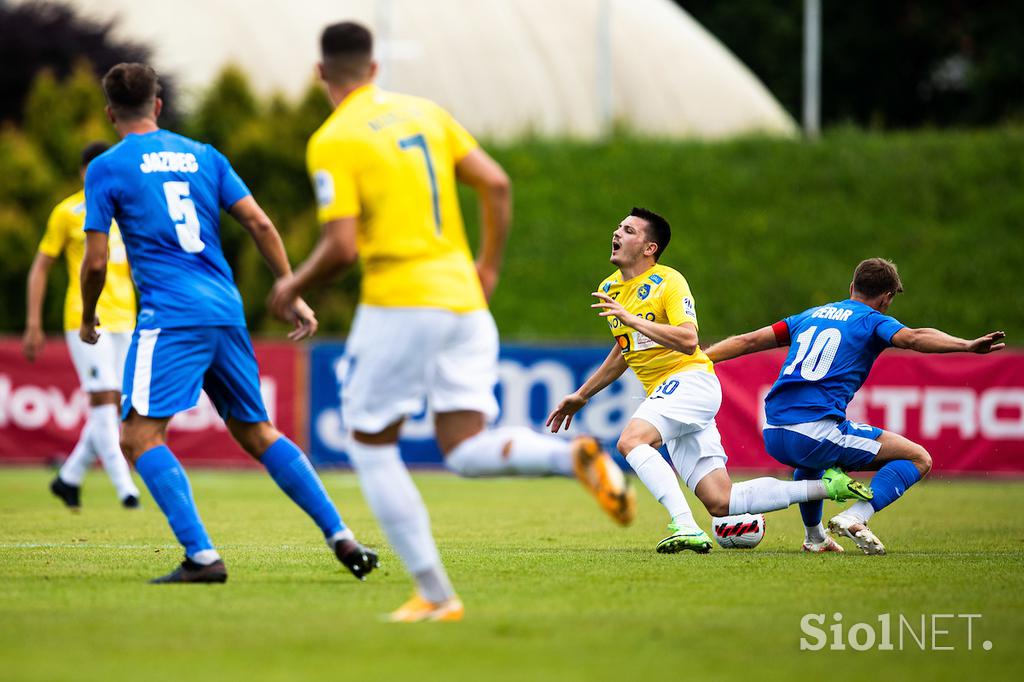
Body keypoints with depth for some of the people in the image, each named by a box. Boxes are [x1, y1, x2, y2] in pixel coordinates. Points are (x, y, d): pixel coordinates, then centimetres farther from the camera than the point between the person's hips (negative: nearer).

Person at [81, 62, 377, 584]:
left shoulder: (107, 168, 2)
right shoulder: (202, 155, 15)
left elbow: (95, 262, -2)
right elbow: (259, 224, 9)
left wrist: (87, 320, 15)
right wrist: (293, 296, 13)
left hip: (169, 316, -6)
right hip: (226, 312, 6)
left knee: (139, 435, -7)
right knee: (256, 432, 17)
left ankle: (201, 556, -22)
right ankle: (341, 538, 11)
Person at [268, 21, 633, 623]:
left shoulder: (332, 142, -7)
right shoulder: (426, 112, 12)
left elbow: (342, 248, -14)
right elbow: (496, 184, 8)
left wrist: (293, 287, 4)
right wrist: (489, 265, 20)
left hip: (399, 302, -6)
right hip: (463, 298, 6)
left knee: (370, 445, 10)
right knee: (466, 450, 5)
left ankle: (436, 594, 2)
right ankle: (573, 455, -25)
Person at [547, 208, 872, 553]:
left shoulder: (669, 281, -9)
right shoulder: (608, 290, 14)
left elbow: (688, 341, -24)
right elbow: (624, 350, 29)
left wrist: (632, 319, -28)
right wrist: (581, 395, 31)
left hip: (690, 379, -8)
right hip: (663, 393, 8)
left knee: (631, 440, -31)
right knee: (720, 503, -1)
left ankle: (685, 526, -36)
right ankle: (826, 486, 9)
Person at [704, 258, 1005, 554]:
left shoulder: (811, 315, 23)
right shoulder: (872, 320, 6)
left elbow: (748, 342, 23)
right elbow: (912, 338, -15)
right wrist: (966, 345, -26)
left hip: (773, 437, 7)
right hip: (817, 429, -7)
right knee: (918, 459, 0)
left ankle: (814, 537, 38)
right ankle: (854, 518, -16)